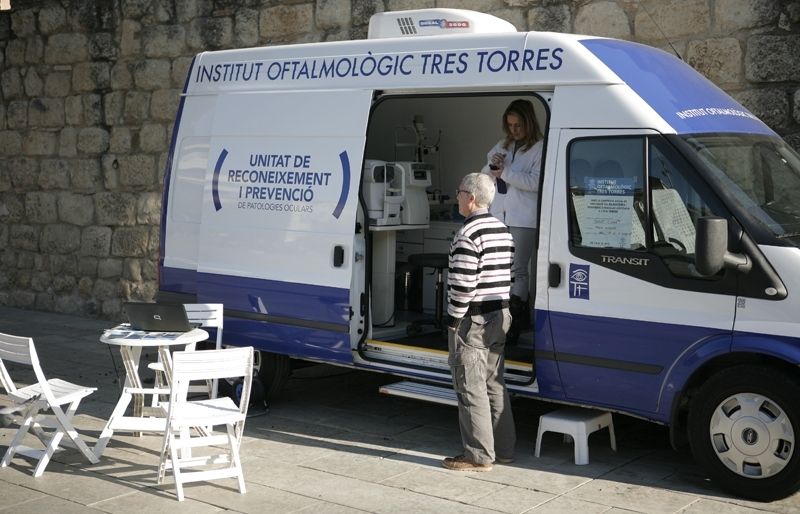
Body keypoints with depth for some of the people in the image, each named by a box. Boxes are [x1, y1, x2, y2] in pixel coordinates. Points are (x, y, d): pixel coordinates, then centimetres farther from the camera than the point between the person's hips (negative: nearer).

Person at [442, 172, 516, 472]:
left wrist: (453, 320, -13)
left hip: (473, 322, -9)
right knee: (494, 385, 16)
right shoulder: (503, 231, 12)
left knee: (471, 389, -3)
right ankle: (503, 449, 23)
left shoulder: (468, 235, -18)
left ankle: (479, 456, 1)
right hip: (499, 317, 10)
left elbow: (463, 285, -22)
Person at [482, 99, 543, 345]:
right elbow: (485, 175, 21)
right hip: (499, 214, 7)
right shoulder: (503, 145, 17)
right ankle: (523, 315, 23)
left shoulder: (539, 148, -5)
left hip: (523, 218, -7)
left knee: (517, 269, -10)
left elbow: (536, 181, -15)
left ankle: (513, 324, -9)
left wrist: (504, 172, -16)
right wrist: (492, 164, -1)